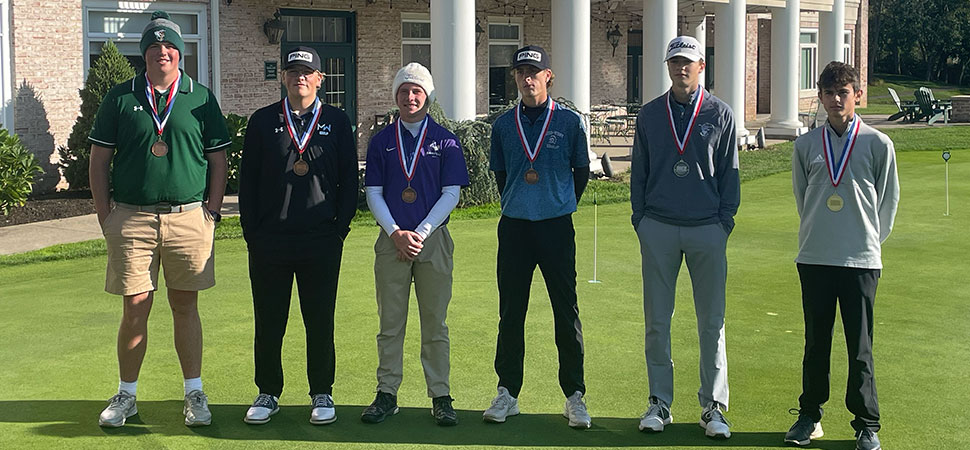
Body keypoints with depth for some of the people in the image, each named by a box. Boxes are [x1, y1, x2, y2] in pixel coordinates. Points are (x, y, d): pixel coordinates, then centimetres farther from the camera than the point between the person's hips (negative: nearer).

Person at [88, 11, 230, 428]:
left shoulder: (201, 98, 7)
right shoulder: (120, 97, 6)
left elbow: (217, 161, 9)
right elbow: (99, 161, 7)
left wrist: (212, 212, 1)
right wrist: (106, 218, 0)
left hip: (189, 217, 0)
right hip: (132, 218, 0)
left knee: (185, 306, 7)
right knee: (135, 309, 2)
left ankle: (194, 393, 15)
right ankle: (126, 395, 15)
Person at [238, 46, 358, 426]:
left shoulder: (337, 122, 8)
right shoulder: (263, 121, 9)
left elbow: (349, 178, 7)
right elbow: (247, 178, 8)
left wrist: (340, 228, -1)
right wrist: (251, 232, 1)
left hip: (321, 242, -1)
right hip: (268, 241, 1)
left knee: (320, 322, 5)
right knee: (268, 321, 6)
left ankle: (322, 394, 17)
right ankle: (268, 393, 19)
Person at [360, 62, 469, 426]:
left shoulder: (445, 141, 5)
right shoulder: (382, 141, 9)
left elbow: (451, 194, -1)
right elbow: (373, 193, 5)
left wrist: (421, 233, -10)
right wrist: (397, 233, -8)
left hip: (434, 239, -1)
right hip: (392, 239, 1)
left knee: (435, 323, 3)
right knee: (390, 322, 4)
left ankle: (440, 397, 8)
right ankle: (387, 394, 11)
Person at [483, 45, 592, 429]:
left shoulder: (569, 122, 0)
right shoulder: (503, 125, 6)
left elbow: (582, 171, 10)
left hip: (557, 226, -2)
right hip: (514, 226, 2)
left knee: (567, 312, 0)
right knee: (510, 312, 6)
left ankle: (574, 396, 9)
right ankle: (507, 393, 15)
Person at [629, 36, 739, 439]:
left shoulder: (720, 114, 5)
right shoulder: (649, 115, 8)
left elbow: (729, 173, 5)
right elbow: (639, 172, 11)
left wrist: (725, 221, -1)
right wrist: (640, 220, 4)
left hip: (707, 229, -1)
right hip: (658, 229, 1)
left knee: (712, 321, 1)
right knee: (656, 320, 4)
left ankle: (713, 406, 10)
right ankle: (659, 402, 14)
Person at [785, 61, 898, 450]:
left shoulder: (878, 144, -2)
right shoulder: (806, 145, 5)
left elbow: (888, 200, 6)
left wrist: (868, 240, 9)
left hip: (861, 259, -2)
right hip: (813, 258, 2)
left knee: (860, 347, 2)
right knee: (815, 342, 11)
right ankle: (810, 416, 23)